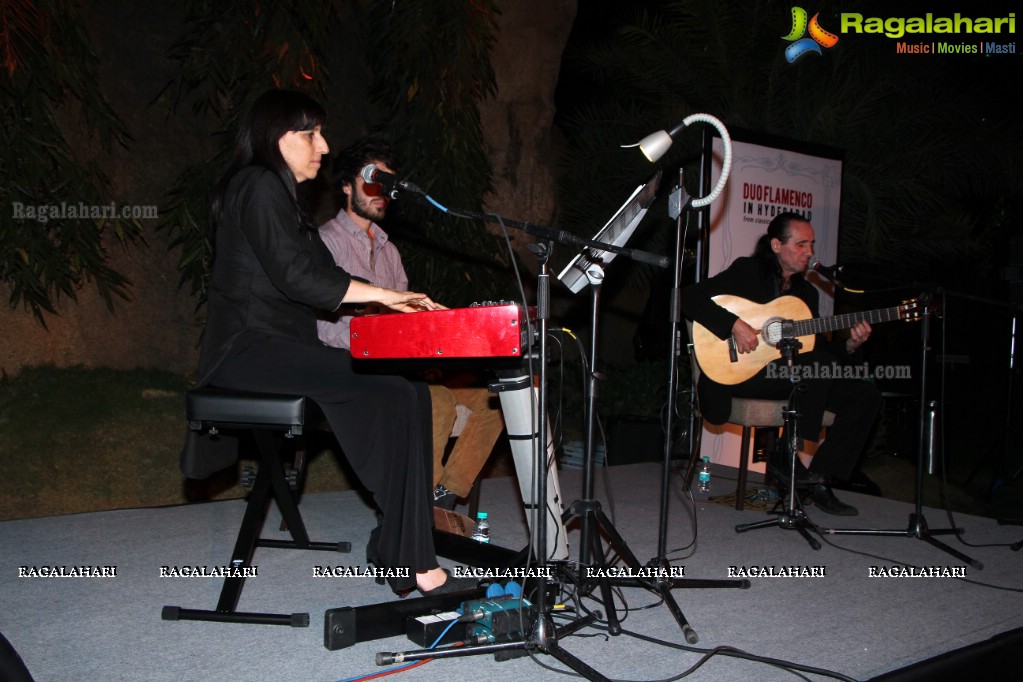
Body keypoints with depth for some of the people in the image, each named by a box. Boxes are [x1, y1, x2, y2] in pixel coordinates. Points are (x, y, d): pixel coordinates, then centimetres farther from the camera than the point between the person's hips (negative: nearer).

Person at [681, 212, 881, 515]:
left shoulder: (807, 292, 18)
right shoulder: (746, 271, 0)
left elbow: (820, 347, 16)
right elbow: (689, 297, -11)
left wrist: (850, 346, -4)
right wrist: (735, 324, -22)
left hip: (797, 378, 7)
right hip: (743, 373, -7)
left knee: (866, 396, -8)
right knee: (819, 364, -31)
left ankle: (819, 477, -10)